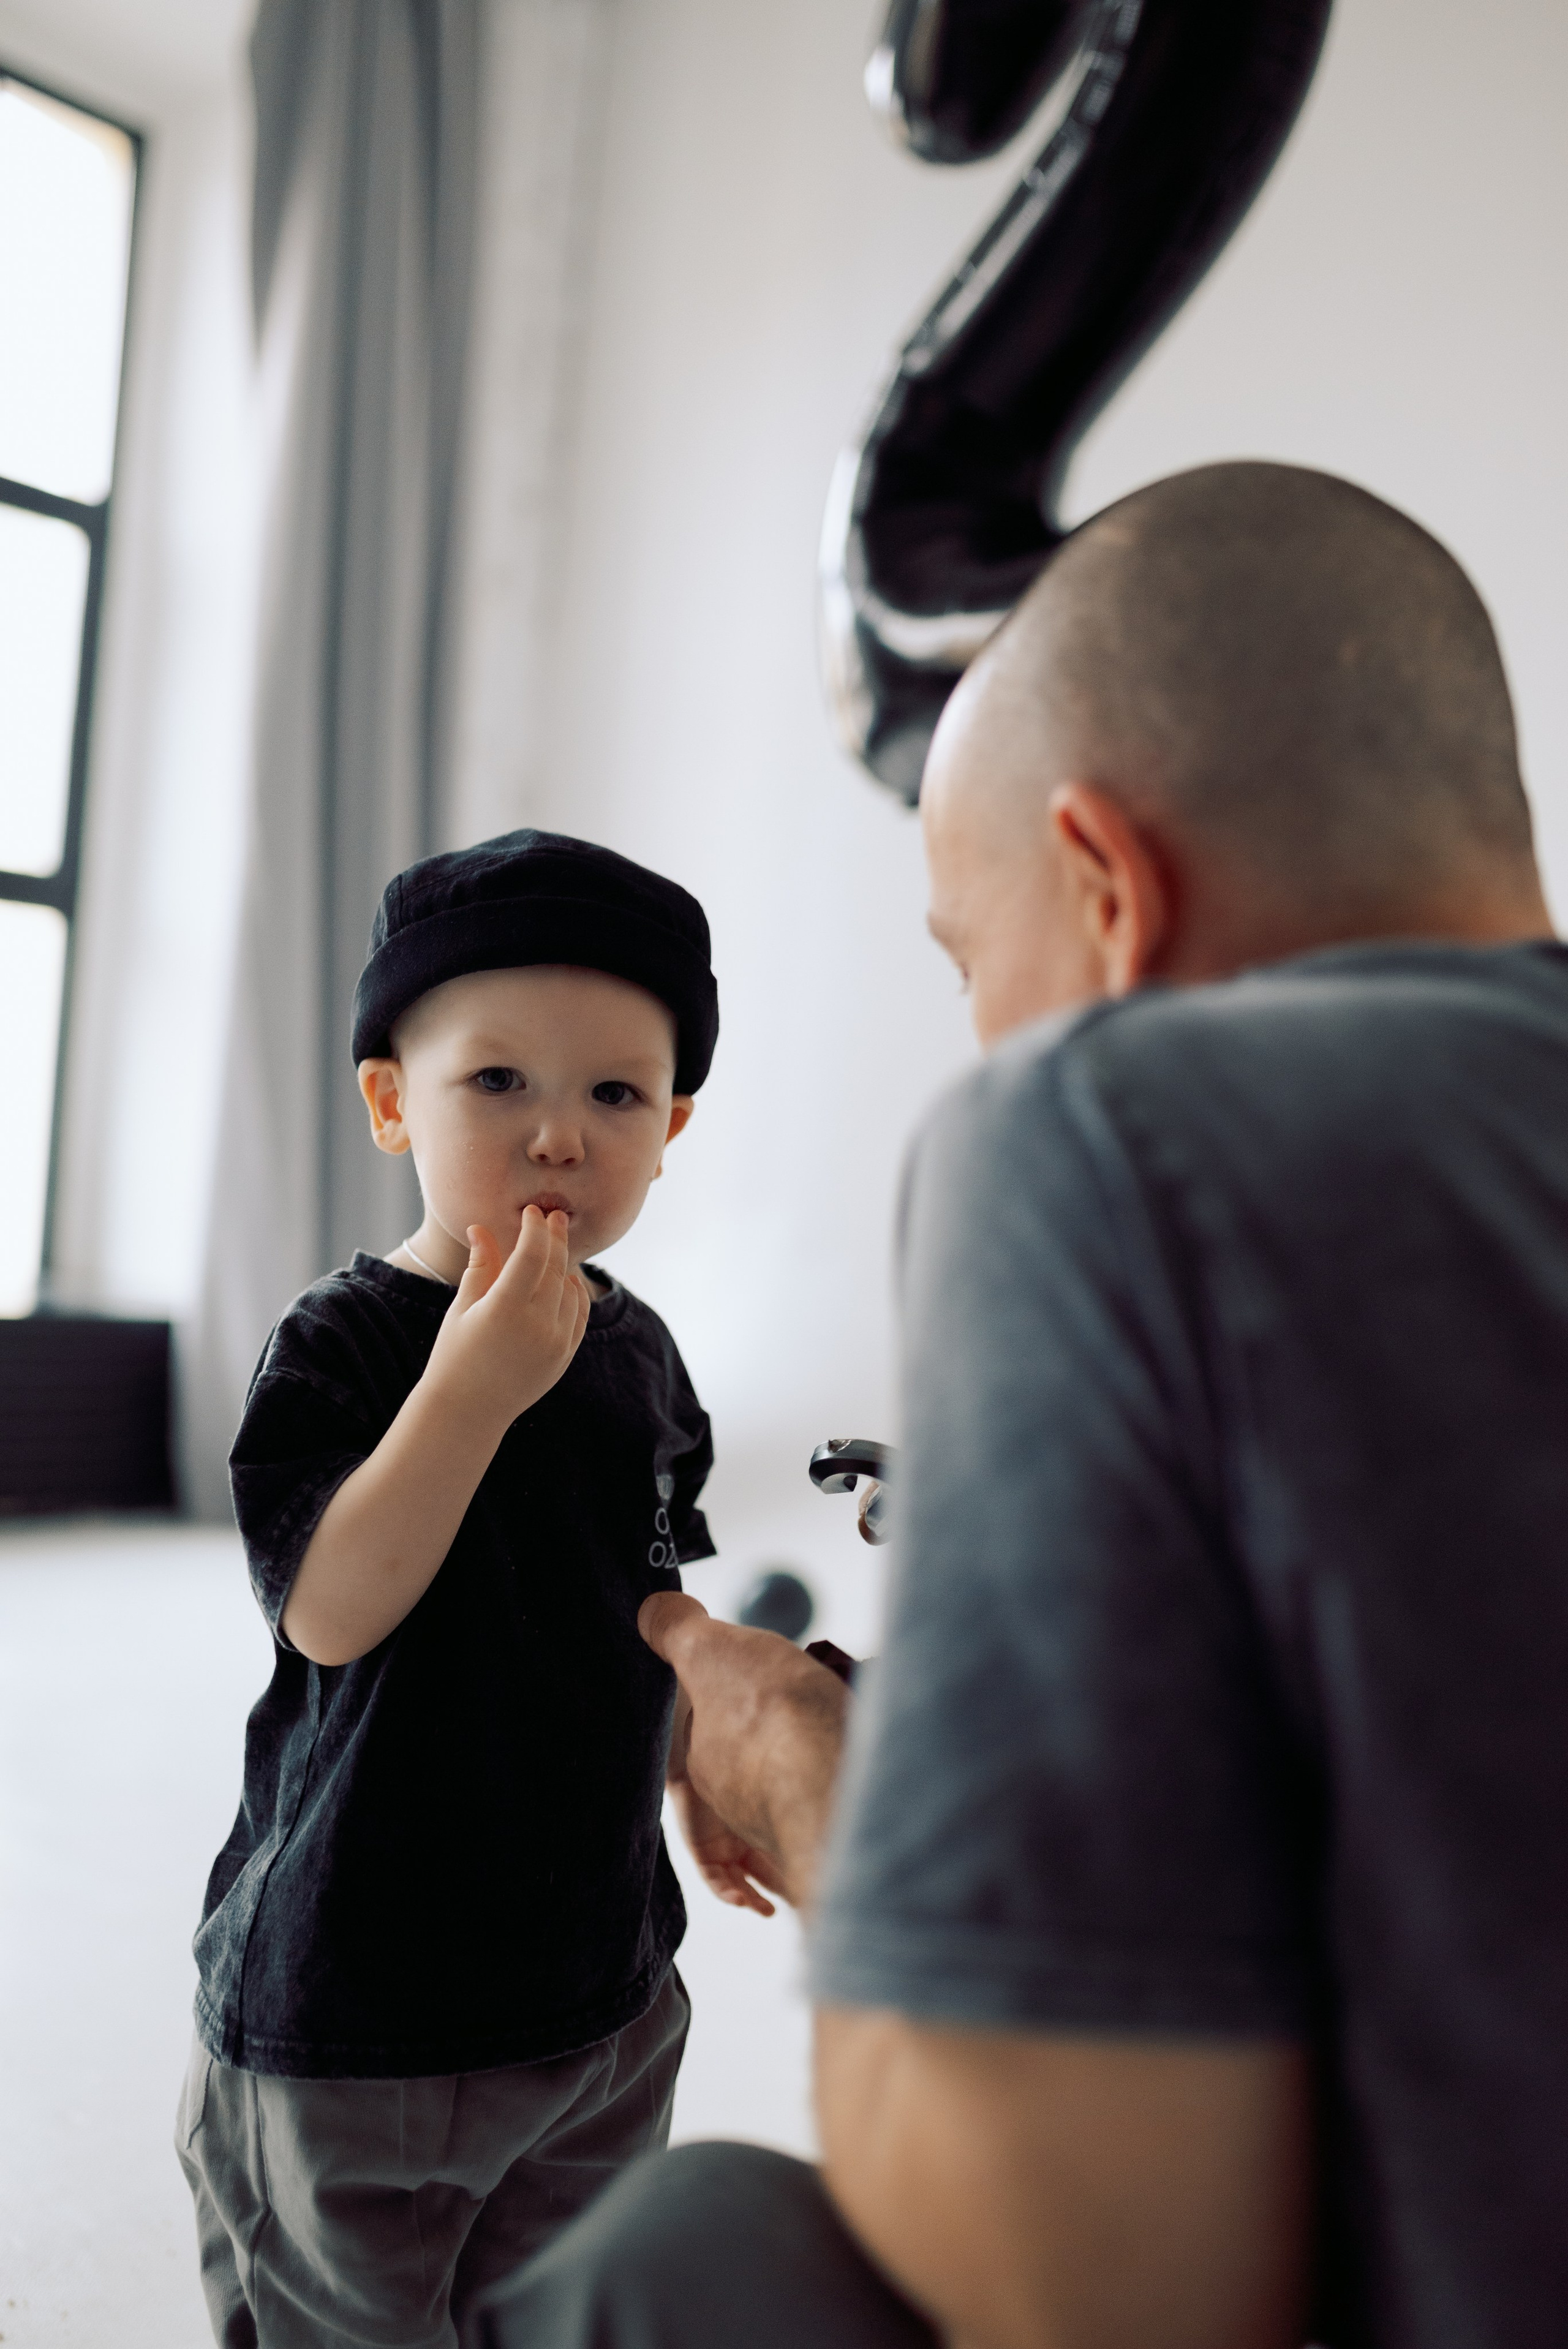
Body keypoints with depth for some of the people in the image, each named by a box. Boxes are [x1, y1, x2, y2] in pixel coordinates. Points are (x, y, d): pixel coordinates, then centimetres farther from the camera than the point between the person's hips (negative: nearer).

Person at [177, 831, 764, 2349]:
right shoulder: (342, 1342, -16)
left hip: (603, 1977, 6)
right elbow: (329, 1613, -27)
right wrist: (473, 1383, -33)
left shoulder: (636, 1351, 3)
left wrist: (702, 1776, 21)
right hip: (353, 2009, -5)